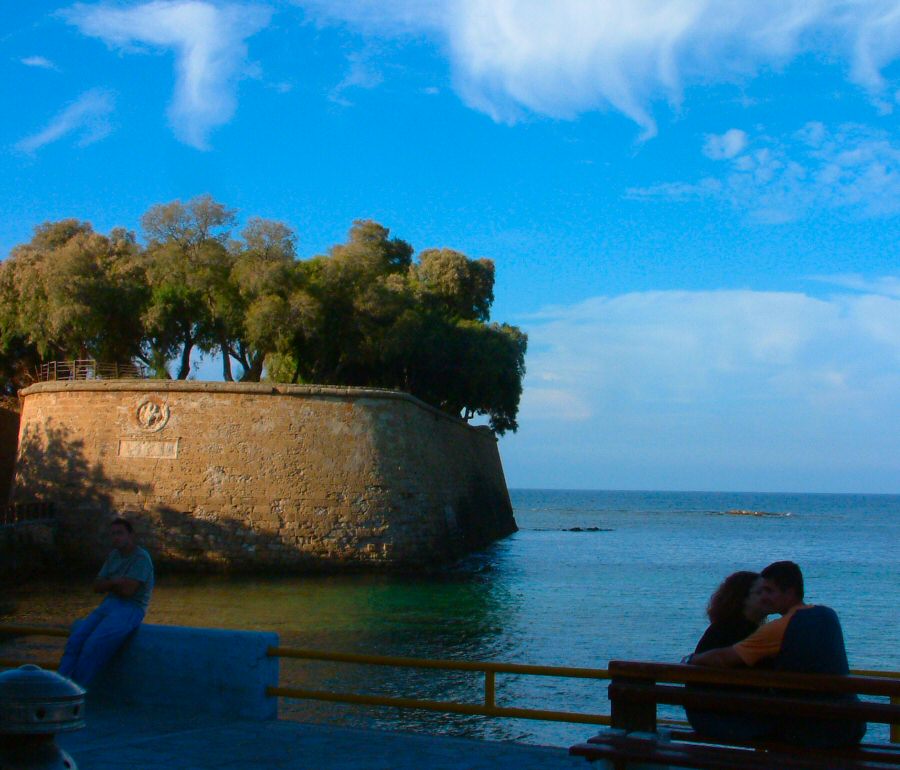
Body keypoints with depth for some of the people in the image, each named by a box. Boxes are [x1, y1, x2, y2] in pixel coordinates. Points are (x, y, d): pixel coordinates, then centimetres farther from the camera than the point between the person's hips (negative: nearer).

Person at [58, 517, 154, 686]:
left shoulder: (141, 558, -9)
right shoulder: (114, 555, 16)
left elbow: (127, 590, -18)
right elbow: (97, 586, 13)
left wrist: (109, 583, 1)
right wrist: (115, 583, -7)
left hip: (131, 608, -8)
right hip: (109, 604, 8)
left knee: (93, 645, -26)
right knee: (75, 640, -14)